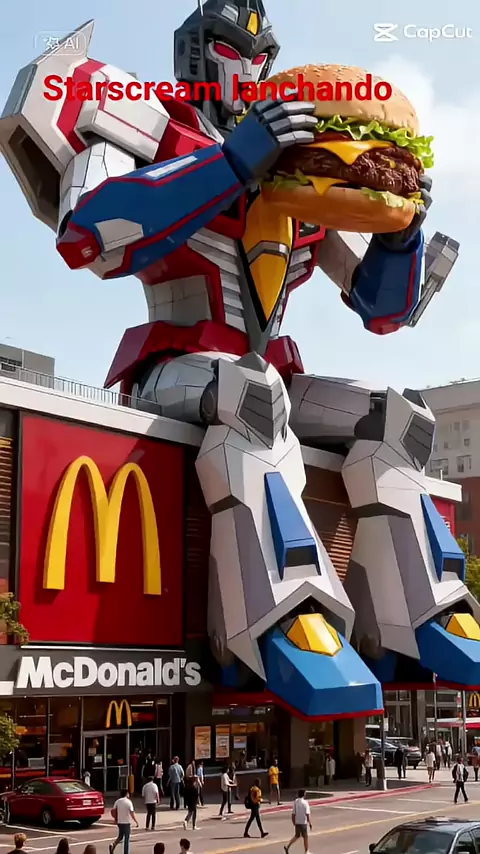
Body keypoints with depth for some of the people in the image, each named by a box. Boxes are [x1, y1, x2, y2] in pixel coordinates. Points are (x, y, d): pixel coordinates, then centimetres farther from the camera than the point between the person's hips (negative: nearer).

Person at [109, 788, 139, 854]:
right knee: (127, 838, 6)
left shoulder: (117, 801, 2)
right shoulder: (128, 802, -12)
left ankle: (113, 845, -3)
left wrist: (115, 819, 16)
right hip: (127, 822, -5)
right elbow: (132, 813, -16)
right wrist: (136, 822, -8)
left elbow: (113, 811, 2)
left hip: (119, 822, 5)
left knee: (120, 836, 21)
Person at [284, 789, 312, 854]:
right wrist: (310, 823, -13)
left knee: (297, 835, 19)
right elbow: (307, 814, -18)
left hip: (297, 822, 5)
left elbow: (293, 813, 4)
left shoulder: (295, 802, 1)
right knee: (305, 837, 9)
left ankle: (287, 846, 4)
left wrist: (293, 822, 15)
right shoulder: (305, 802, -14)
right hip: (303, 822, -5)